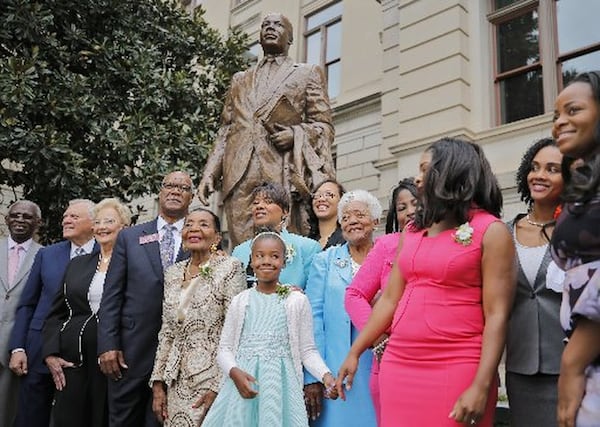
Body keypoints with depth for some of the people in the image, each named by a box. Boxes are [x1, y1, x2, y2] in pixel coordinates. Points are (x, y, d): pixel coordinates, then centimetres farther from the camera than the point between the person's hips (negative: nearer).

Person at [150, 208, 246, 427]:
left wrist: (218, 387, -15)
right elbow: (167, 332, 12)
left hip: (213, 377, -5)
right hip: (177, 382, 5)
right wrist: (158, 383, 7)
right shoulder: (173, 273, 9)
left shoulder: (229, 267, -8)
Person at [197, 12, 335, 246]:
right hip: (239, 176, 3)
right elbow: (225, 131, 22)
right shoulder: (240, 80, 27)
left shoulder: (307, 74, 17)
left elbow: (323, 125, 9)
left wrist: (295, 134, -11)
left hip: (283, 174, -3)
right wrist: (210, 173, 9)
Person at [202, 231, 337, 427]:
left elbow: (307, 350, 1)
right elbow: (225, 348, 5)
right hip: (244, 383, 2)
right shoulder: (240, 301, 5)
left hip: (280, 383, -1)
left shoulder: (297, 301, 0)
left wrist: (325, 375, -16)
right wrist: (234, 372, -14)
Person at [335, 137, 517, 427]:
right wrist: (354, 353, 11)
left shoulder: (490, 231, -5)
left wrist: (481, 387, -18)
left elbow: (497, 316, -11)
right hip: (398, 365, 5)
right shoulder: (412, 231, 11)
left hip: (456, 369, -5)